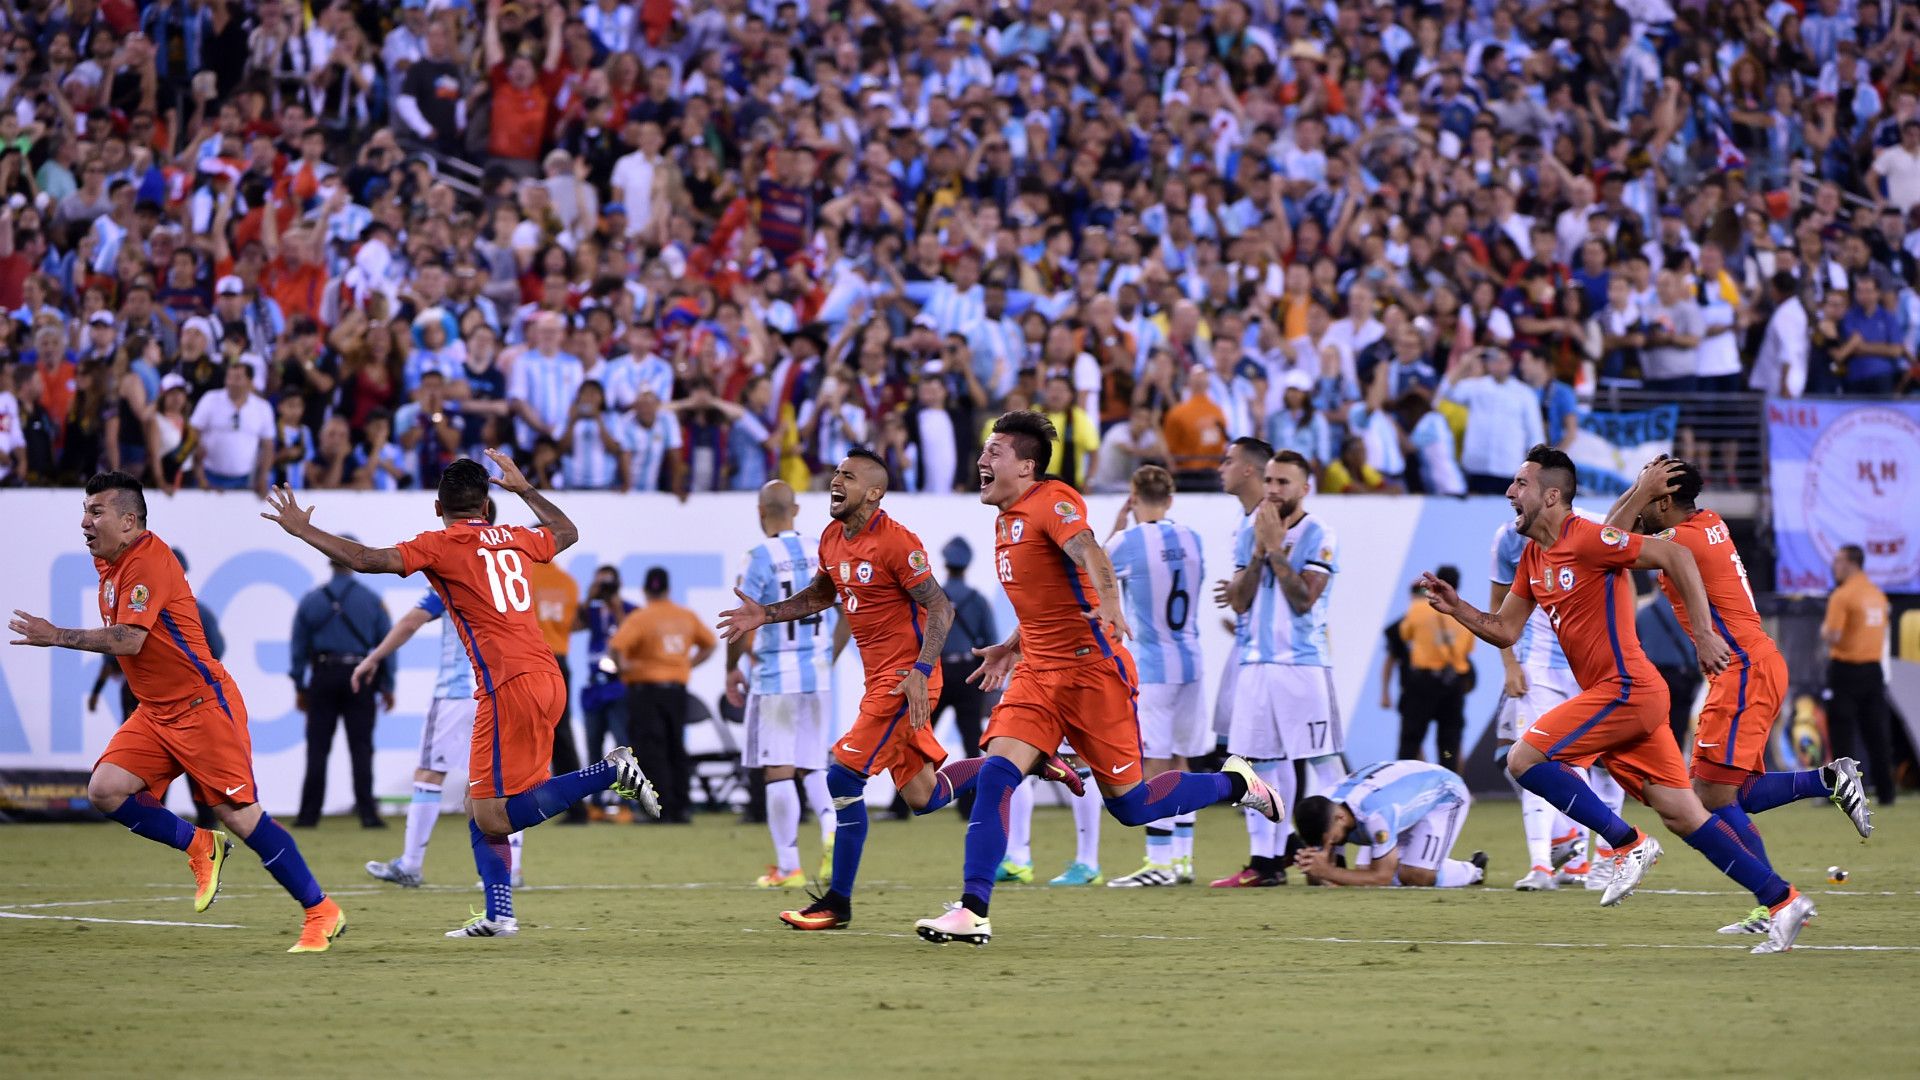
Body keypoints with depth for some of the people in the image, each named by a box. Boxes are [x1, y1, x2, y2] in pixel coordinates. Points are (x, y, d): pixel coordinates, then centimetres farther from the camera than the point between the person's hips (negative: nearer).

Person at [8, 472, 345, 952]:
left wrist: (58, 637, -21)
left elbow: (128, 640, -27)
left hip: (203, 705, -9)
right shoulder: (108, 562, 10)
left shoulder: (147, 561, -18)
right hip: (155, 711, 9)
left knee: (241, 816, -11)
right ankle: (201, 847, 10)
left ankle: (322, 913, -3)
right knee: (105, 790, -8)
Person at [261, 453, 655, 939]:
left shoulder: (441, 545, -2)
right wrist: (522, 487, 49)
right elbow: (566, 532, 38)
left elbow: (366, 559, -11)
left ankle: (611, 773, -13)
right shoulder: (514, 538, 17)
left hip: (510, 687, -8)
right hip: (547, 680, 8)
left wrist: (302, 530, 0)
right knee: (480, 806, 15)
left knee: (492, 819, -8)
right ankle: (498, 914, 10)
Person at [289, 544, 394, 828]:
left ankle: (309, 814, 3)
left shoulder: (310, 601, 2)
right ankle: (367, 813, -5)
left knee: (317, 749, 4)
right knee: (361, 748, 1)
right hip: (359, 679, -1)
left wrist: (299, 688, 12)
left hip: (323, 678, 1)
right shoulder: (371, 601, -1)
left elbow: (298, 648, 5)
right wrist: (387, 687, 8)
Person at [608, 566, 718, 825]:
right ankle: (681, 808, 12)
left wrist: (623, 666, -5)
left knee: (650, 749, -4)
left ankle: (662, 809, -10)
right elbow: (710, 644, 17)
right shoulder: (687, 617, 6)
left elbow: (615, 647, -23)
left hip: (645, 686, -5)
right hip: (678, 687, 5)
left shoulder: (640, 618, -11)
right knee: (676, 749, 13)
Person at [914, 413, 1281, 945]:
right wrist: (1012, 647, 30)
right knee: (995, 775, -11)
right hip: (1038, 671, 8)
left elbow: (1087, 550, -33)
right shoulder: (1007, 518, 15)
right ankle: (972, 912, -15)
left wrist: (1110, 605, -51)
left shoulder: (1052, 502, -13)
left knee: (1130, 804, -1)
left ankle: (1235, 783, 24)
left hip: (1091, 670, -8)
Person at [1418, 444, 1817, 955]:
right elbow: (1505, 630, 20)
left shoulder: (1586, 539, -12)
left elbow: (1675, 556, -15)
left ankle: (1628, 843, -6)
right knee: (1683, 814, 6)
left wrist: (1703, 634, -17)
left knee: (1523, 759, -11)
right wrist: (1457, 608, 3)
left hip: (1624, 689, -9)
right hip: (1613, 694, 9)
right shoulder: (1534, 557, 16)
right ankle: (1784, 902, 6)